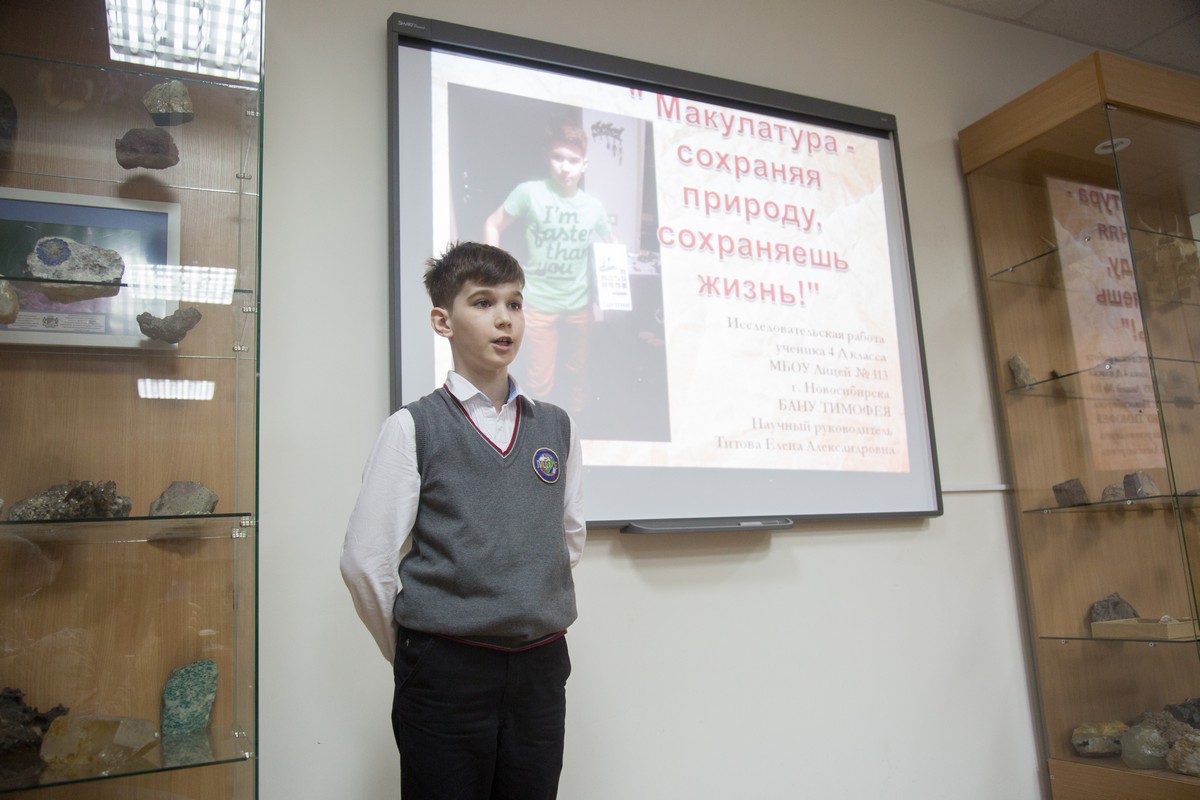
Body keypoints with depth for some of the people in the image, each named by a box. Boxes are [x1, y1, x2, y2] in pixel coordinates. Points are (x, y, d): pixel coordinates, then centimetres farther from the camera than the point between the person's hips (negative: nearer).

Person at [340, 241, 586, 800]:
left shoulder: (556, 427, 6)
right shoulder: (414, 428, -5)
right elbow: (366, 559, -6)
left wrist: (530, 625, 12)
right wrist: (413, 655, 2)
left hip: (542, 669, 4)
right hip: (445, 675, -3)